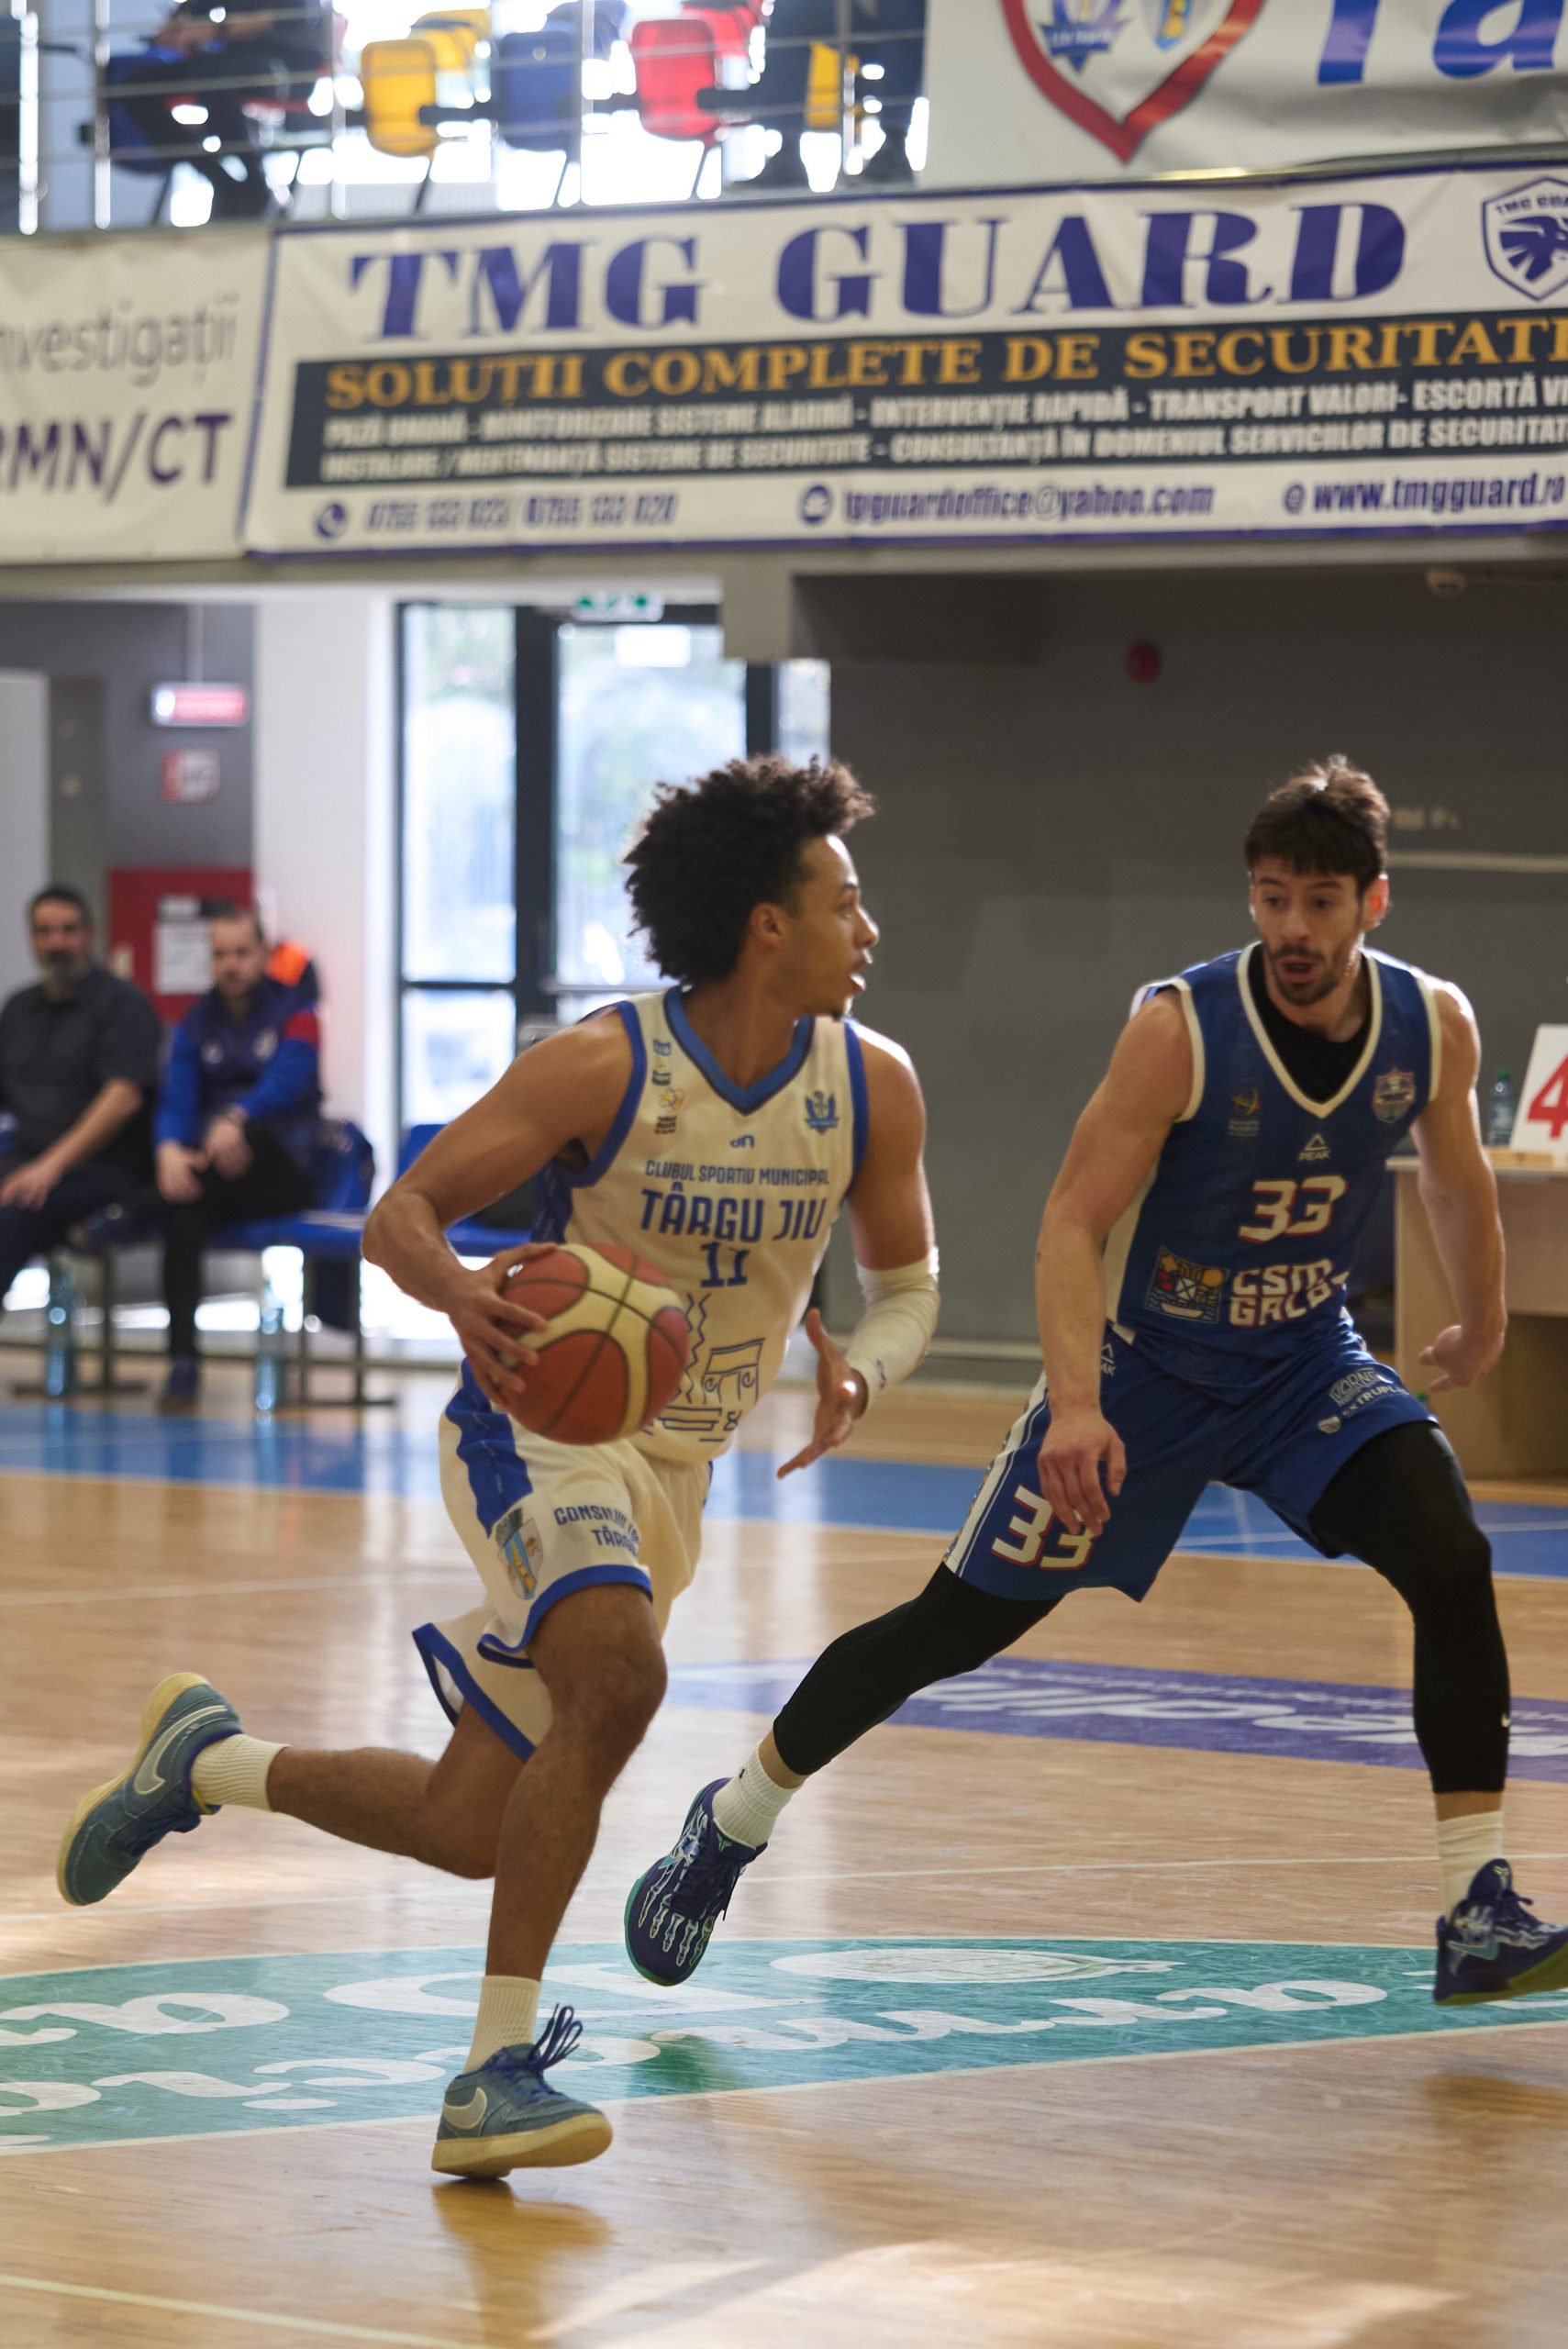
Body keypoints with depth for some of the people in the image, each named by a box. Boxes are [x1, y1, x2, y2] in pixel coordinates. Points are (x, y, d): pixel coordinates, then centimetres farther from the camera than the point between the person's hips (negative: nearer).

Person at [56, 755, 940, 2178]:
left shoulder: (873, 1087, -4)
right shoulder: (604, 1066, -17)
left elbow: (908, 1285, 10)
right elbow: (398, 1215, -13)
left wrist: (856, 1366, -14)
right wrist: (461, 1294, -36)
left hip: (676, 1472, 6)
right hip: (540, 1423, -6)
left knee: (468, 1826, 9)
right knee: (617, 1680, -36)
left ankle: (205, 1760, 37)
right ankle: (498, 2069, -29)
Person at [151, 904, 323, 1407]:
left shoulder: (293, 1014, 5)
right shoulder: (197, 1024, 15)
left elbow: (287, 1082, -15)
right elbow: (176, 1101, 1)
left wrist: (236, 1119, -37)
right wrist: (169, 1150, -24)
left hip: (282, 1173, -2)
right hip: (209, 1170, 2)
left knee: (252, 1131, -39)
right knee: (182, 1209, -35)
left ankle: (130, 1213, -44)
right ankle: (183, 1361, -40)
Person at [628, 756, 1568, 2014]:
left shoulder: (1434, 1027, -11)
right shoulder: (1181, 1028, -24)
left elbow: (1459, 1178, 11)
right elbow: (1073, 1221, -24)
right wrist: (1074, 1405, -37)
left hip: (1305, 1362, 3)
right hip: (1145, 1365, -3)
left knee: (1453, 1561, -20)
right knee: (955, 1626, 2)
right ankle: (730, 1824, 23)